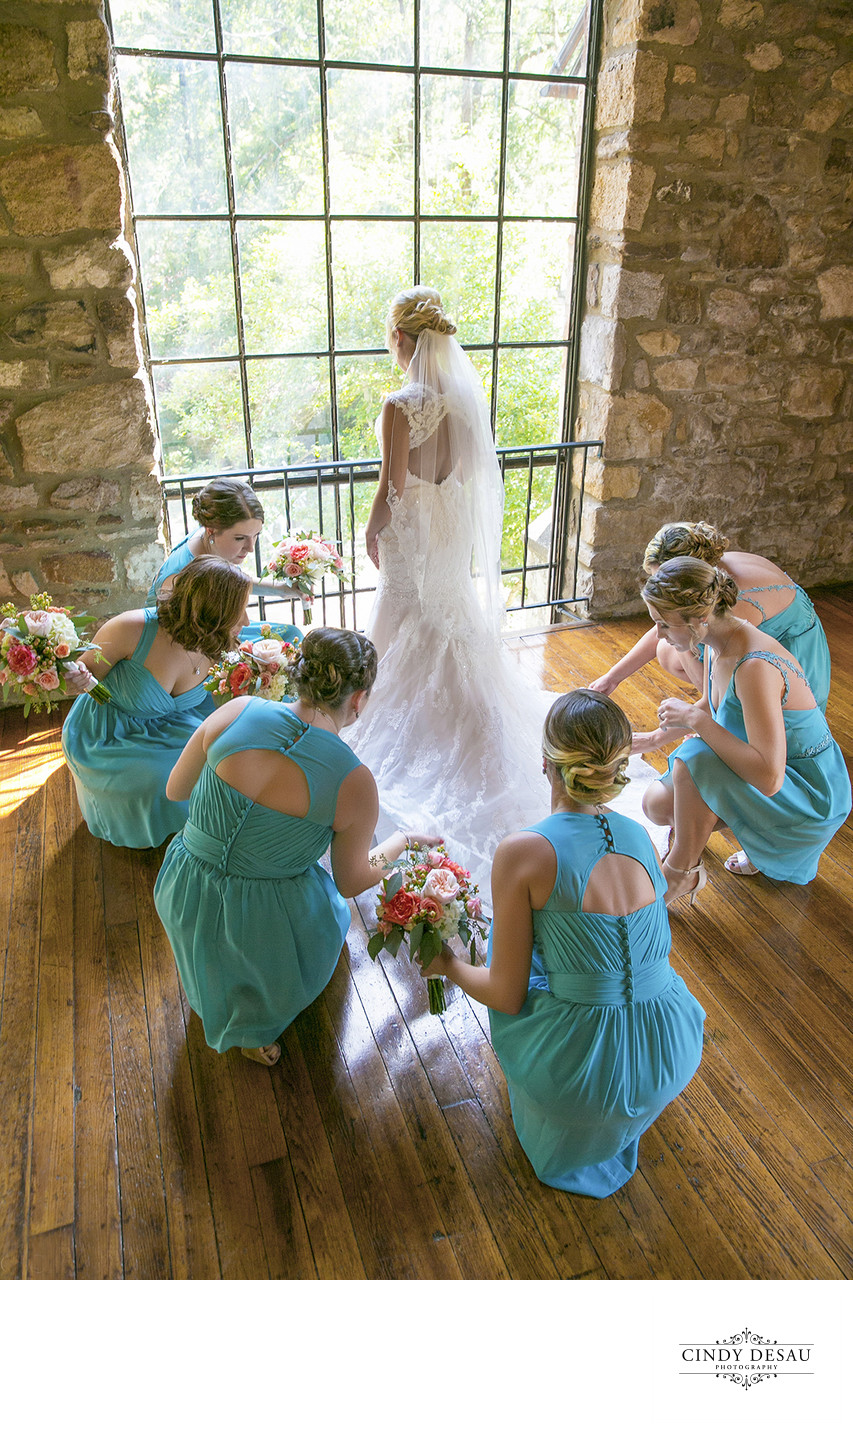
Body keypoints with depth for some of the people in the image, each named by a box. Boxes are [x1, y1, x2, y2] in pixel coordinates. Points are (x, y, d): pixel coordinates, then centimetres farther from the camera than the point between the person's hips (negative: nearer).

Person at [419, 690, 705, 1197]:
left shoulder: (522, 852, -18)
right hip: (675, 1056, 5)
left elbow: (507, 998, -10)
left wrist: (451, 965, 10)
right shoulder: (641, 838, -2)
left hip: (581, 1069, -4)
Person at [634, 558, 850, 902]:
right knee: (657, 804, 0)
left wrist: (697, 721, -34)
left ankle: (681, 873, -10)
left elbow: (769, 778, -38)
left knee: (694, 759, -30)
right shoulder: (716, 642, -5)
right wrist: (659, 737, 15)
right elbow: (709, 707, 17)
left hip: (811, 801, -9)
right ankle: (764, 840, 14)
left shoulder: (755, 666, -34)